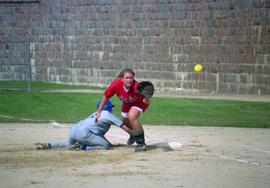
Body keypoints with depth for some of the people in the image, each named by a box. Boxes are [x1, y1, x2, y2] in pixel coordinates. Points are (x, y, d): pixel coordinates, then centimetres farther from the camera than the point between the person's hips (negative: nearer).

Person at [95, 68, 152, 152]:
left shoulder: (136, 87, -42)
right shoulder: (116, 84, -32)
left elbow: (146, 102, -46)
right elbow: (105, 96, -14)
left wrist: (147, 98, -70)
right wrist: (99, 112, -6)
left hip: (139, 103, -5)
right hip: (127, 105, 5)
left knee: (132, 116, -34)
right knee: (125, 122, 24)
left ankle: (141, 142, -19)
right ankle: (133, 135, 61)